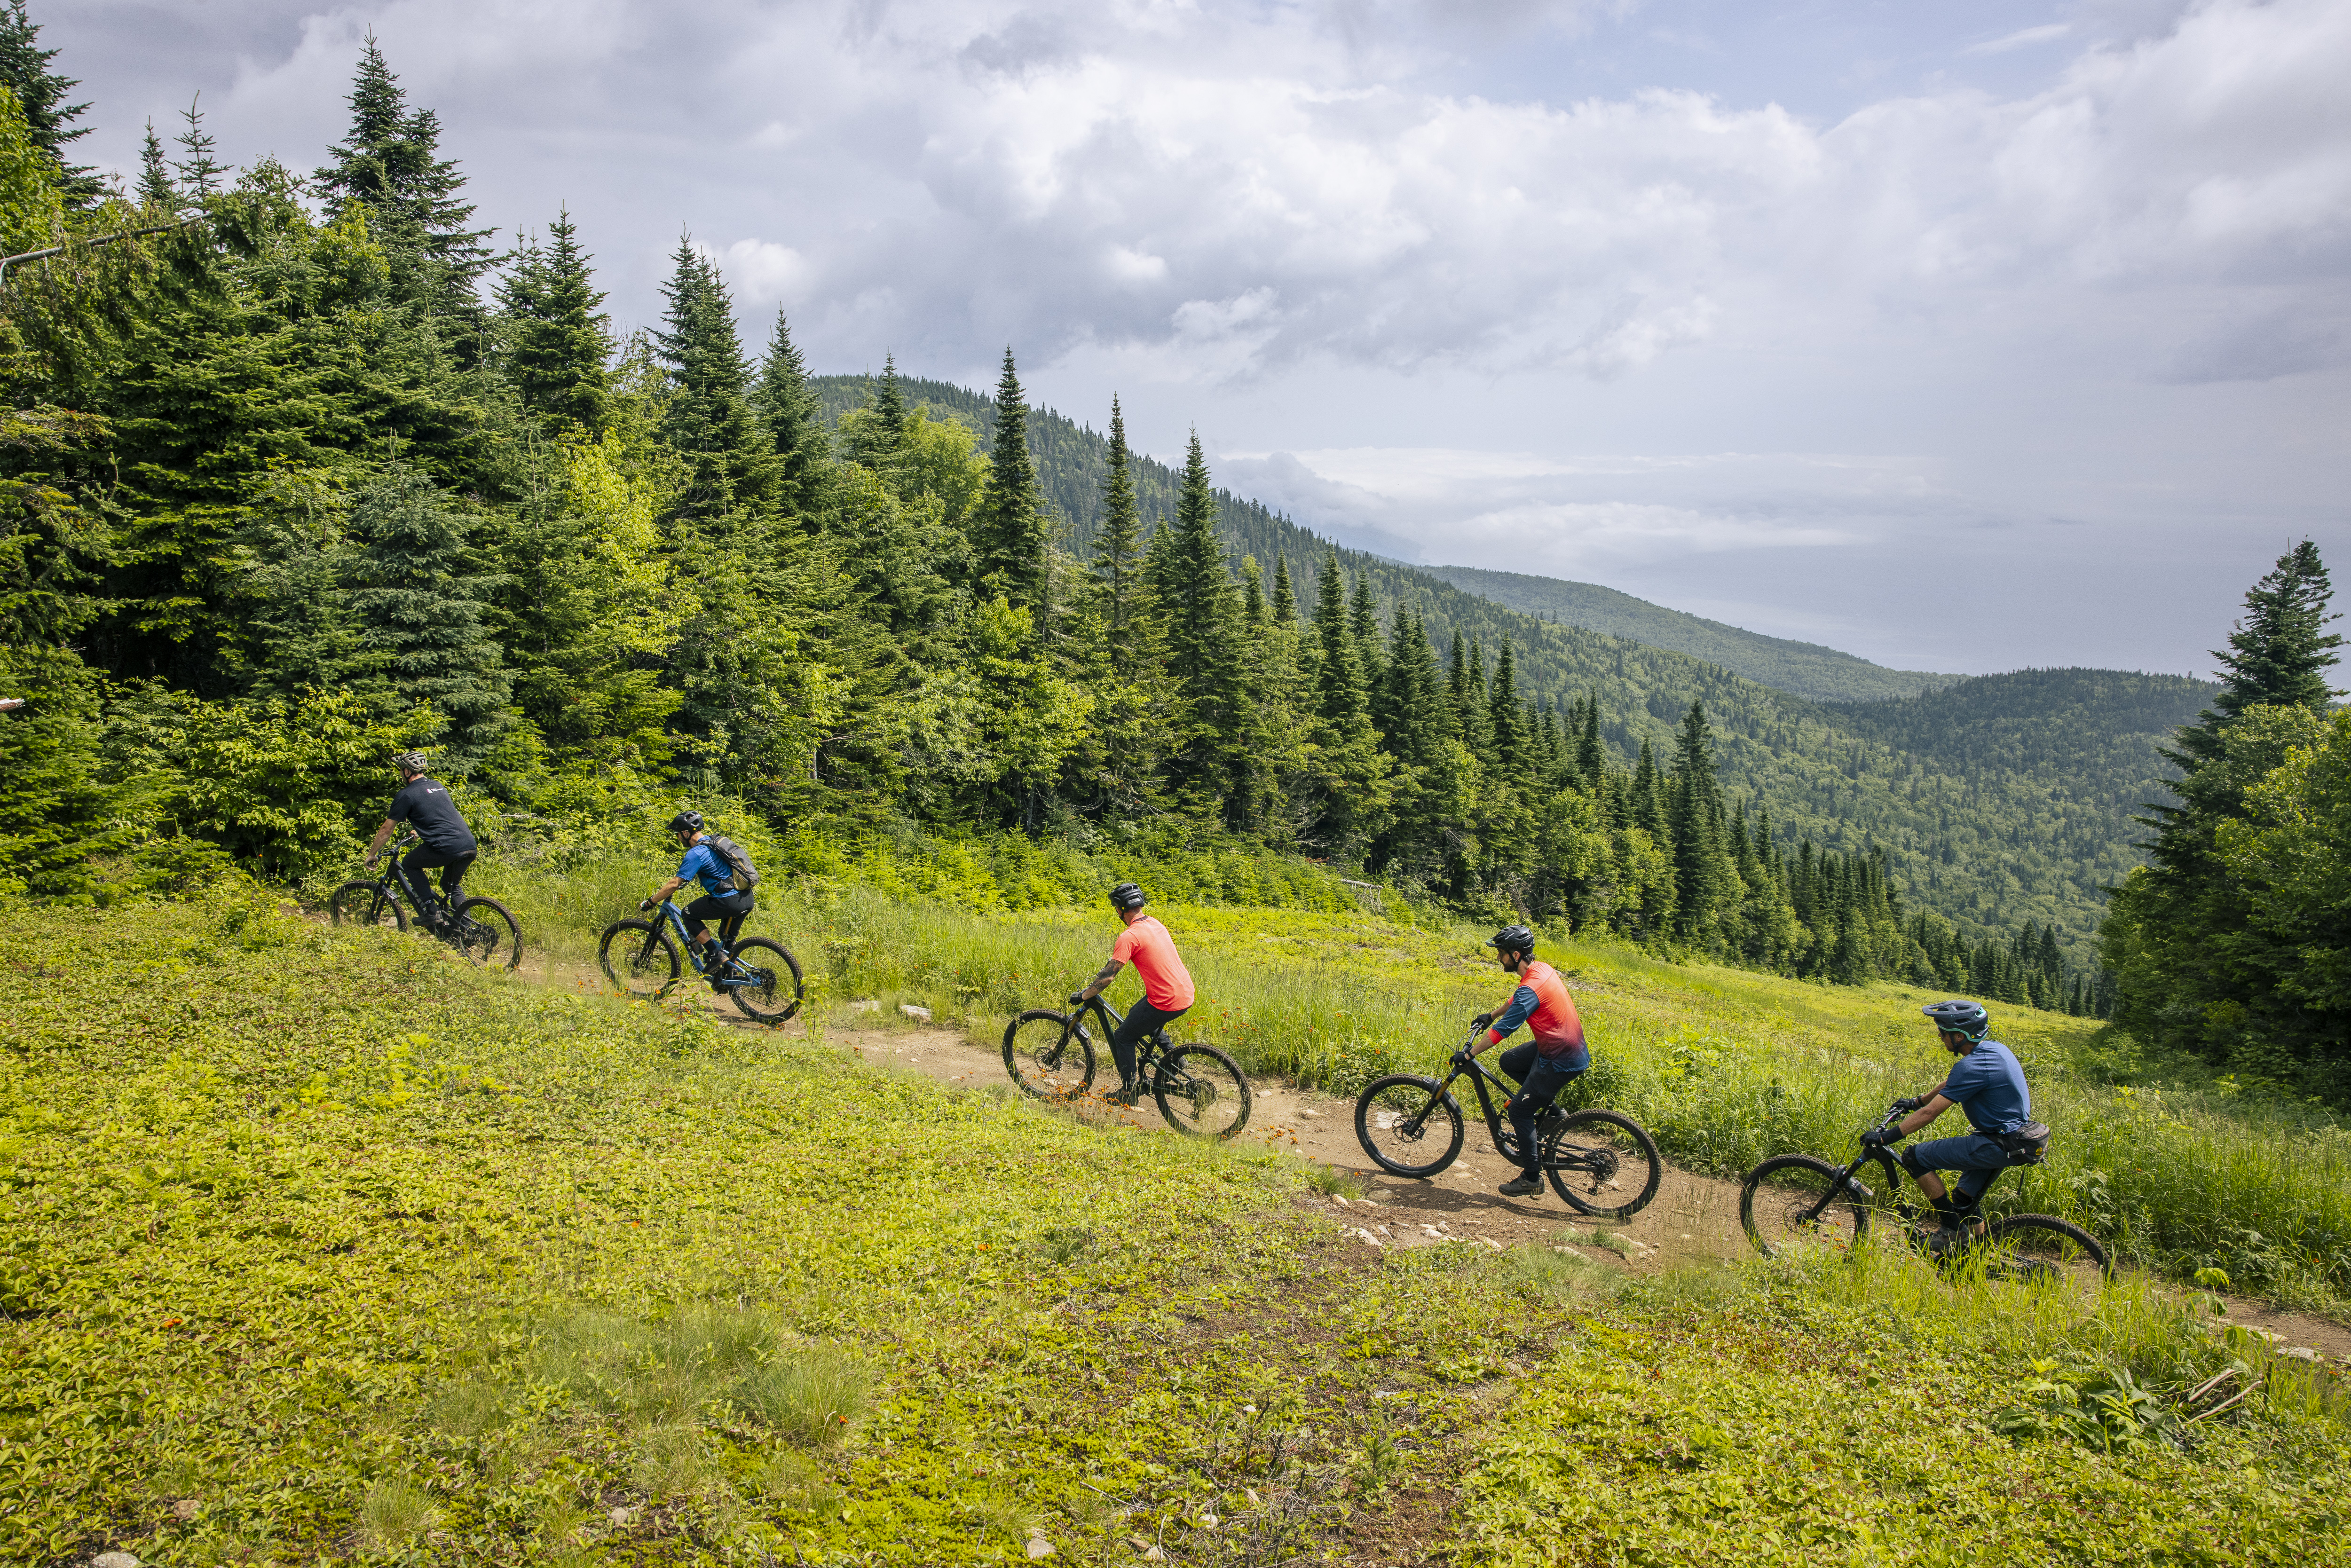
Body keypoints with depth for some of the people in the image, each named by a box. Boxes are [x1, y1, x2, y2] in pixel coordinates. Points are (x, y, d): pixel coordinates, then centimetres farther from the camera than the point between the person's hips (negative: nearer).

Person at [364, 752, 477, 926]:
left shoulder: (406, 795, 1)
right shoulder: (438, 785, 23)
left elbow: (386, 830, 7)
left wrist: (371, 855, 18)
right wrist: (419, 833, 56)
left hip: (446, 849, -7)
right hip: (471, 846, 7)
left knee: (410, 865, 19)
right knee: (451, 887, 27)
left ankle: (430, 912, 9)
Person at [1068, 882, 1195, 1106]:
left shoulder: (1129, 936, -15)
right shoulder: (1154, 923, 10)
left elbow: (1108, 976, -14)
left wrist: (1082, 996, -2)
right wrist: (1113, 962, 36)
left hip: (1167, 1003, -8)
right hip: (1187, 994, 8)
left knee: (1123, 1037, 9)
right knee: (1138, 1015, 32)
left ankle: (1128, 1093, 16)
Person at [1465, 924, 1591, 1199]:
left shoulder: (1531, 988, -27)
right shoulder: (1542, 968, 2)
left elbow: (1501, 1031, -25)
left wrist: (1468, 1055, -16)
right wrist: (1491, 1015, 28)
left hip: (1562, 1062, -9)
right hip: (1566, 1044, 9)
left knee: (1519, 1111, 0)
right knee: (1509, 1061, 21)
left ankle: (1532, 1178, 11)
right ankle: (1548, 1102, 23)